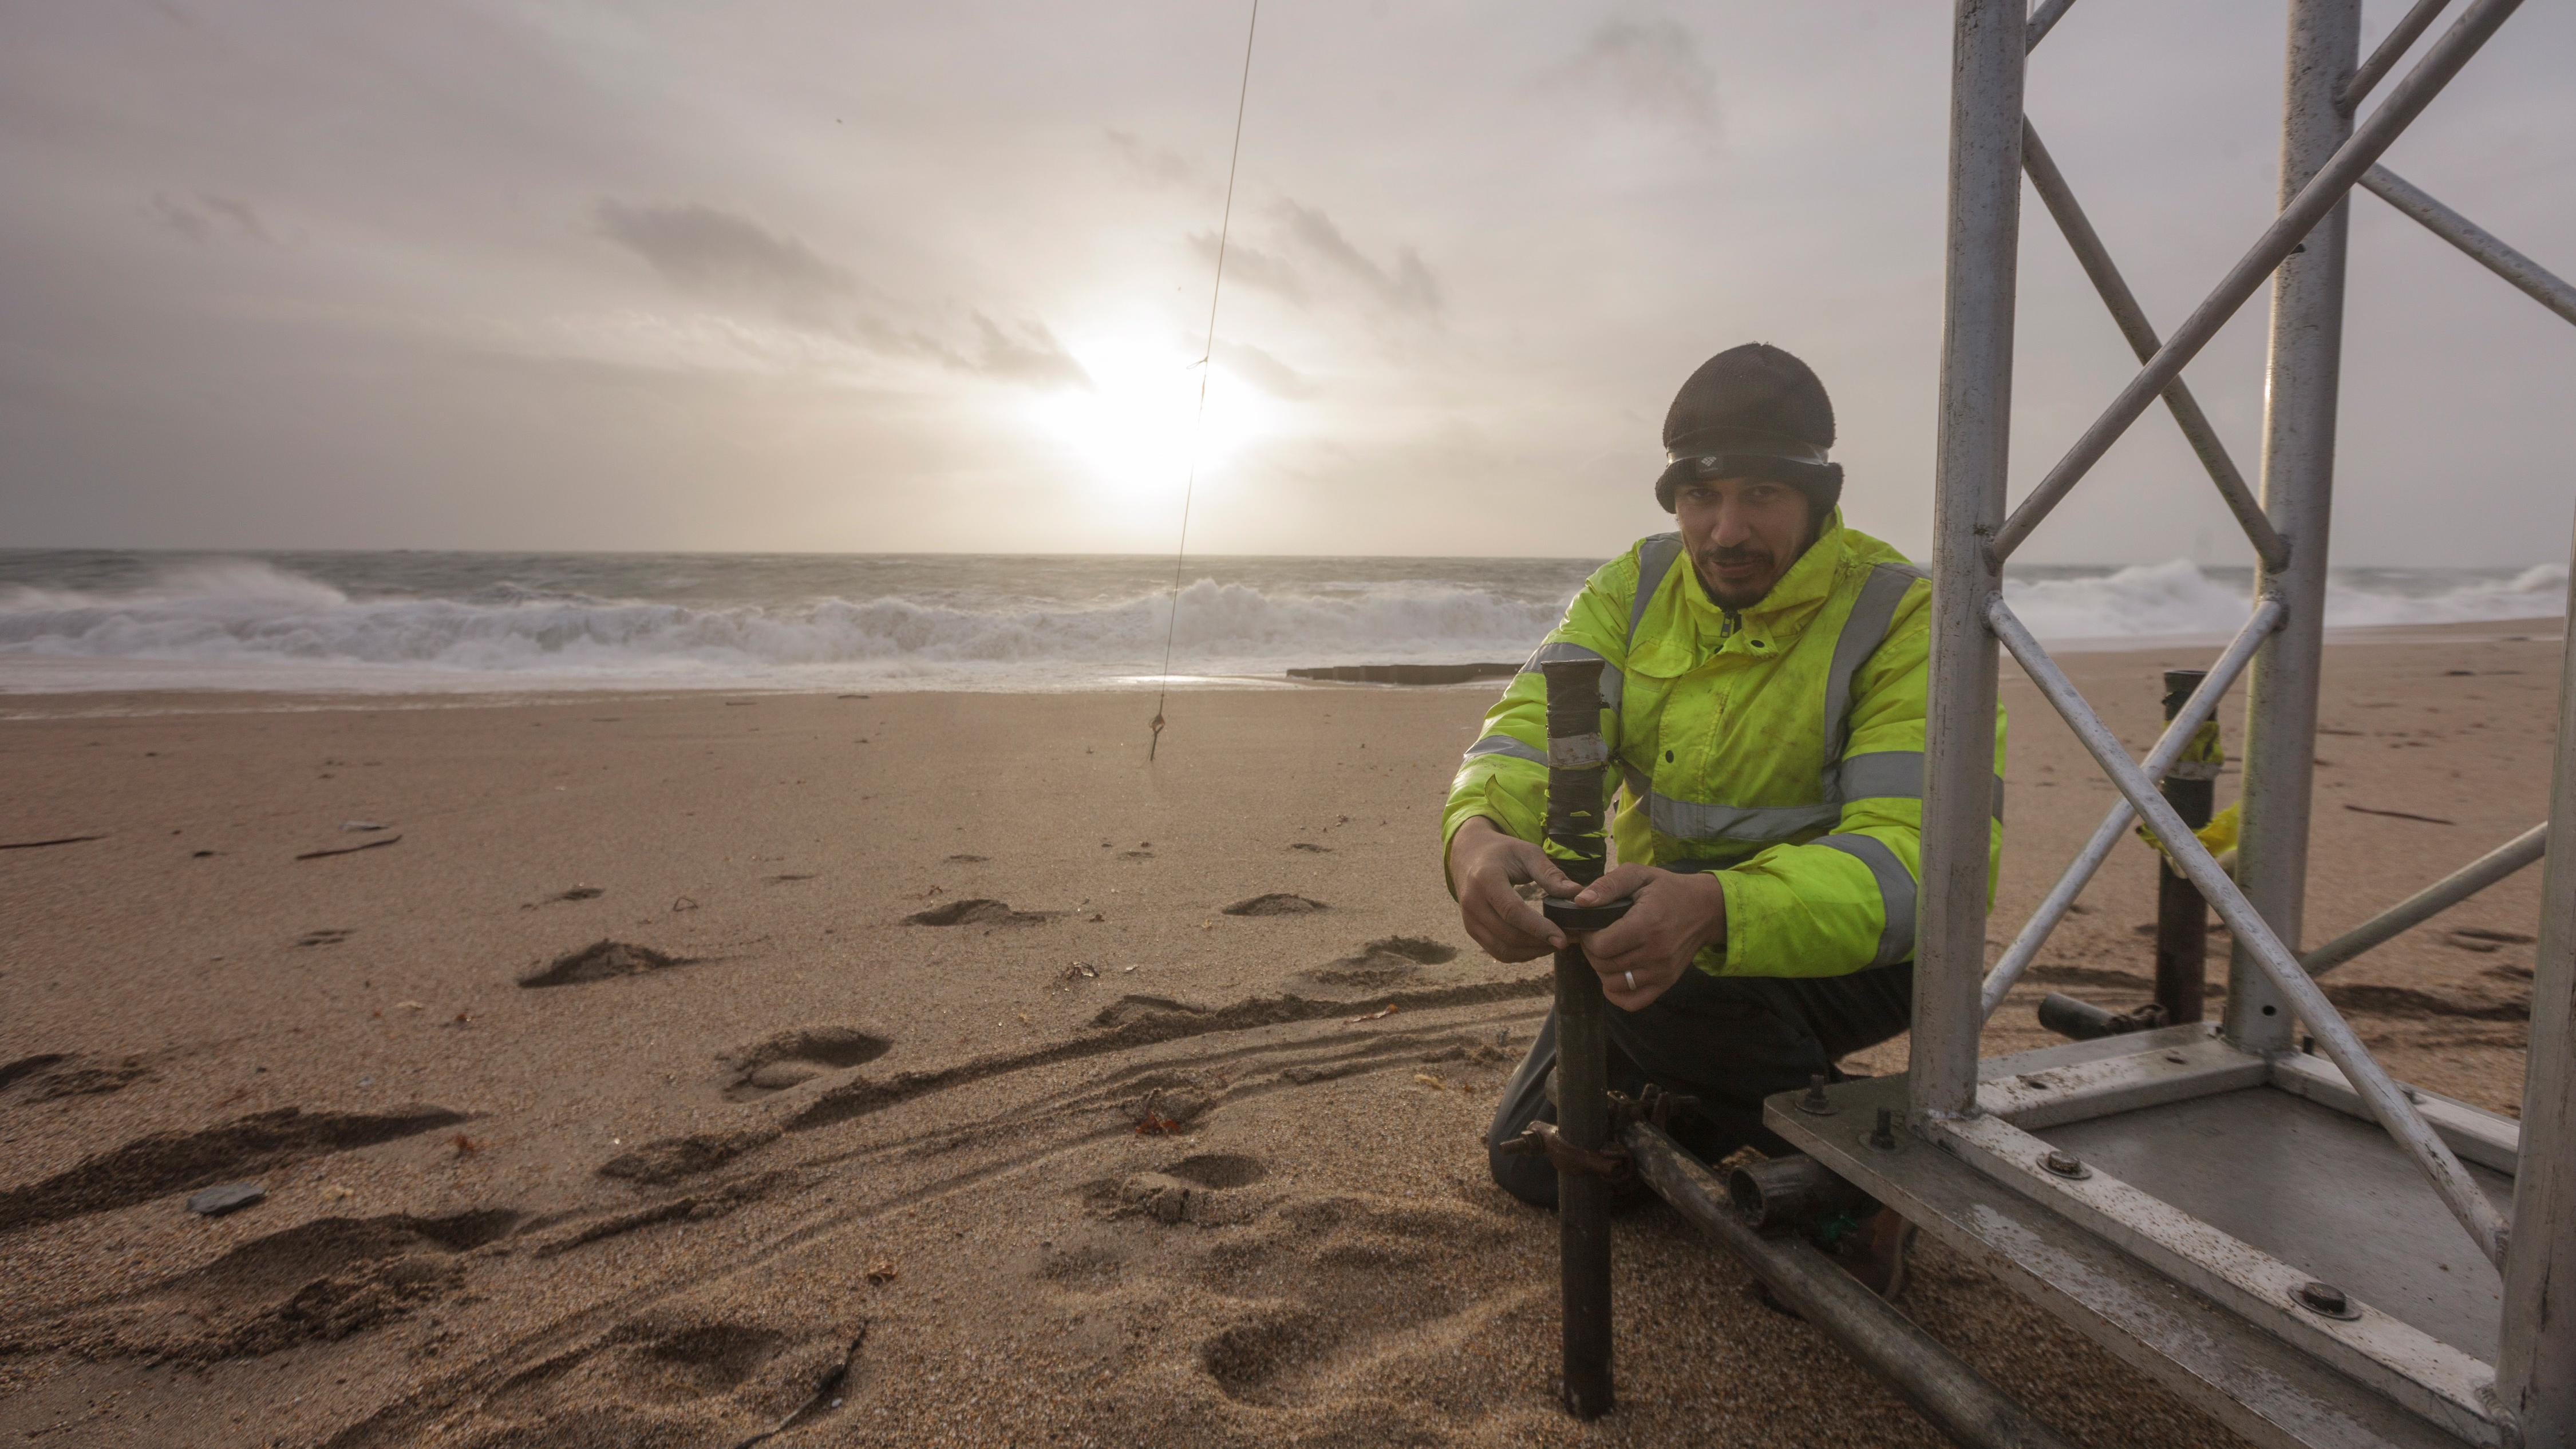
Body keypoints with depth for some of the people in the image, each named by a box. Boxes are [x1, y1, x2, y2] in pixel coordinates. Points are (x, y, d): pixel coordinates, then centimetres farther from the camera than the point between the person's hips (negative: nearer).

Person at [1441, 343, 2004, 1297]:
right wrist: (1479, 833, -45)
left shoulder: (1902, 617, -22)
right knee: (1534, 1167, 5)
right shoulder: (1635, 589, -6)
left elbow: (1924, 856, -34)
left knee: (1665, 997, -36)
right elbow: (1534, 725, -20)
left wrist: (1717, 909, -53)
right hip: (1660, 923, 5)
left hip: (1846, 944, -4)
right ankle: (1723, 1106, 29)